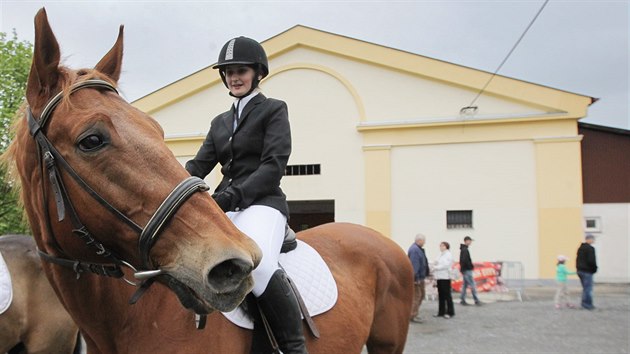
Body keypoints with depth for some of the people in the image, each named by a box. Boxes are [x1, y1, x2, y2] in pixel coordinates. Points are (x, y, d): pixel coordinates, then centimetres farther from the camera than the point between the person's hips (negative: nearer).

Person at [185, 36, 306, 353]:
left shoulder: (273, 110, 5)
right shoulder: (220, 122, 23)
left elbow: (274, 166, -8)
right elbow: (199, 165, 14)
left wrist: (233, 195, -22)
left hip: (262, 203, -6)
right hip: (225, 206, 7)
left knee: (256, 263, -37)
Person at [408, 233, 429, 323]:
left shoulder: (418, 249, 14)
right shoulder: (414, 250, -21)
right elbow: (414, 264, -26)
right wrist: (416, 277, -26)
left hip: (420, 277, 11)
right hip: (416, 278, -11)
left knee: (421, 295, 16)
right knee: (417, 296, -7)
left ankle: (414, 314, 23)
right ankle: (413, 315, -1)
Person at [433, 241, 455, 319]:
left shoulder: (448, 255, -7)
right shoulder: (441, 255, 20)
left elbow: (446, 265, -15)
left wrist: (436, 268, -11)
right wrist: (435, 263, 3)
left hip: (445, 277, -8)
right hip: (440, 277, 8)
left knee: (447, 295, -4)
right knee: (441, 295, 9)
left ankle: (450, 312, 3)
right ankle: (441, 312, 14)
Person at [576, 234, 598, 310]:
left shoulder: (580, 248, 13)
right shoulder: (590, 248, -15)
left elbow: (577, 259, 16)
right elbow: (591, 261, -22)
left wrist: (578, 268, 16)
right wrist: (594, 268, -7)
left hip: (580, 270, 9)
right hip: (587, 271, -9)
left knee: (585, 288, 17)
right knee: (588, 288, -2)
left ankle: (584, 303, 20)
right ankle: (588, 304, 0)